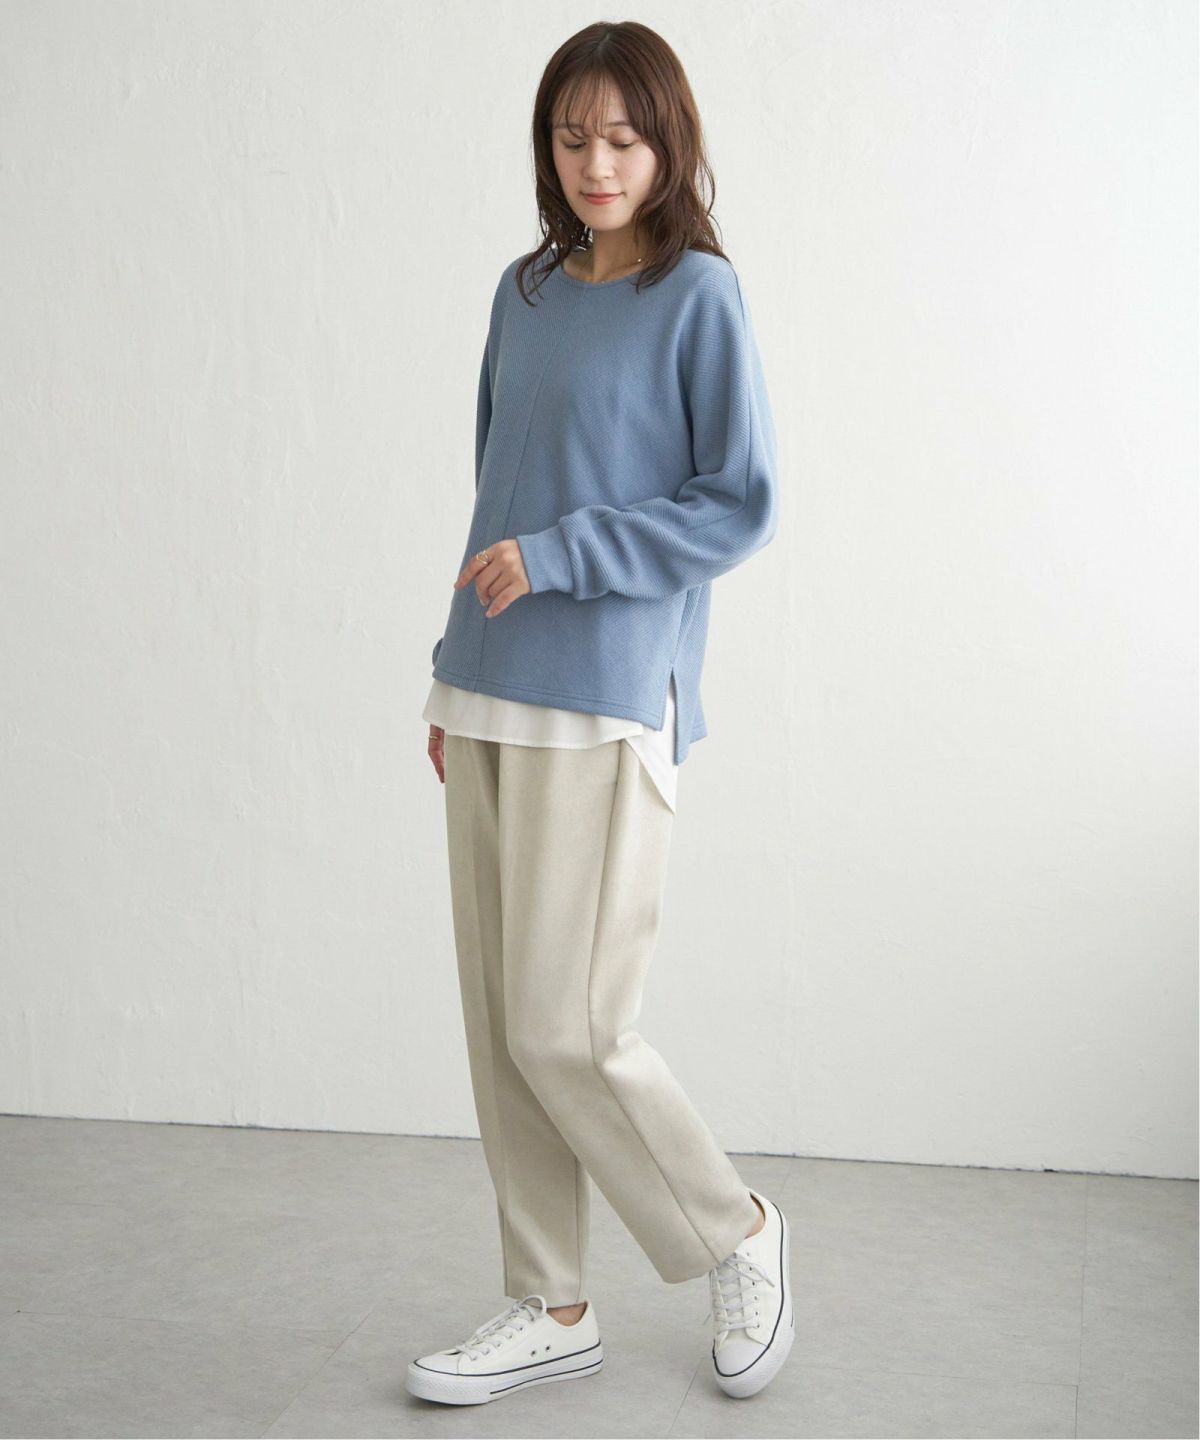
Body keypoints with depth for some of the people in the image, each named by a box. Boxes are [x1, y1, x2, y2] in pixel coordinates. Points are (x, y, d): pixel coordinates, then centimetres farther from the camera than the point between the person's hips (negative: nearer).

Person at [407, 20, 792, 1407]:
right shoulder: (524, 292, 13)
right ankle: (551, 1307, 23)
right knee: (498, 1022, 8)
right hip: (489, 700, 7)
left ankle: (734, 1232, 19)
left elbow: (740, 506, -8)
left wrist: (555, 557, -14)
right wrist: (456, 678, 15)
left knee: (563, 1029, -6)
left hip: (605, 705, -6)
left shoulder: (699, 295, -6)